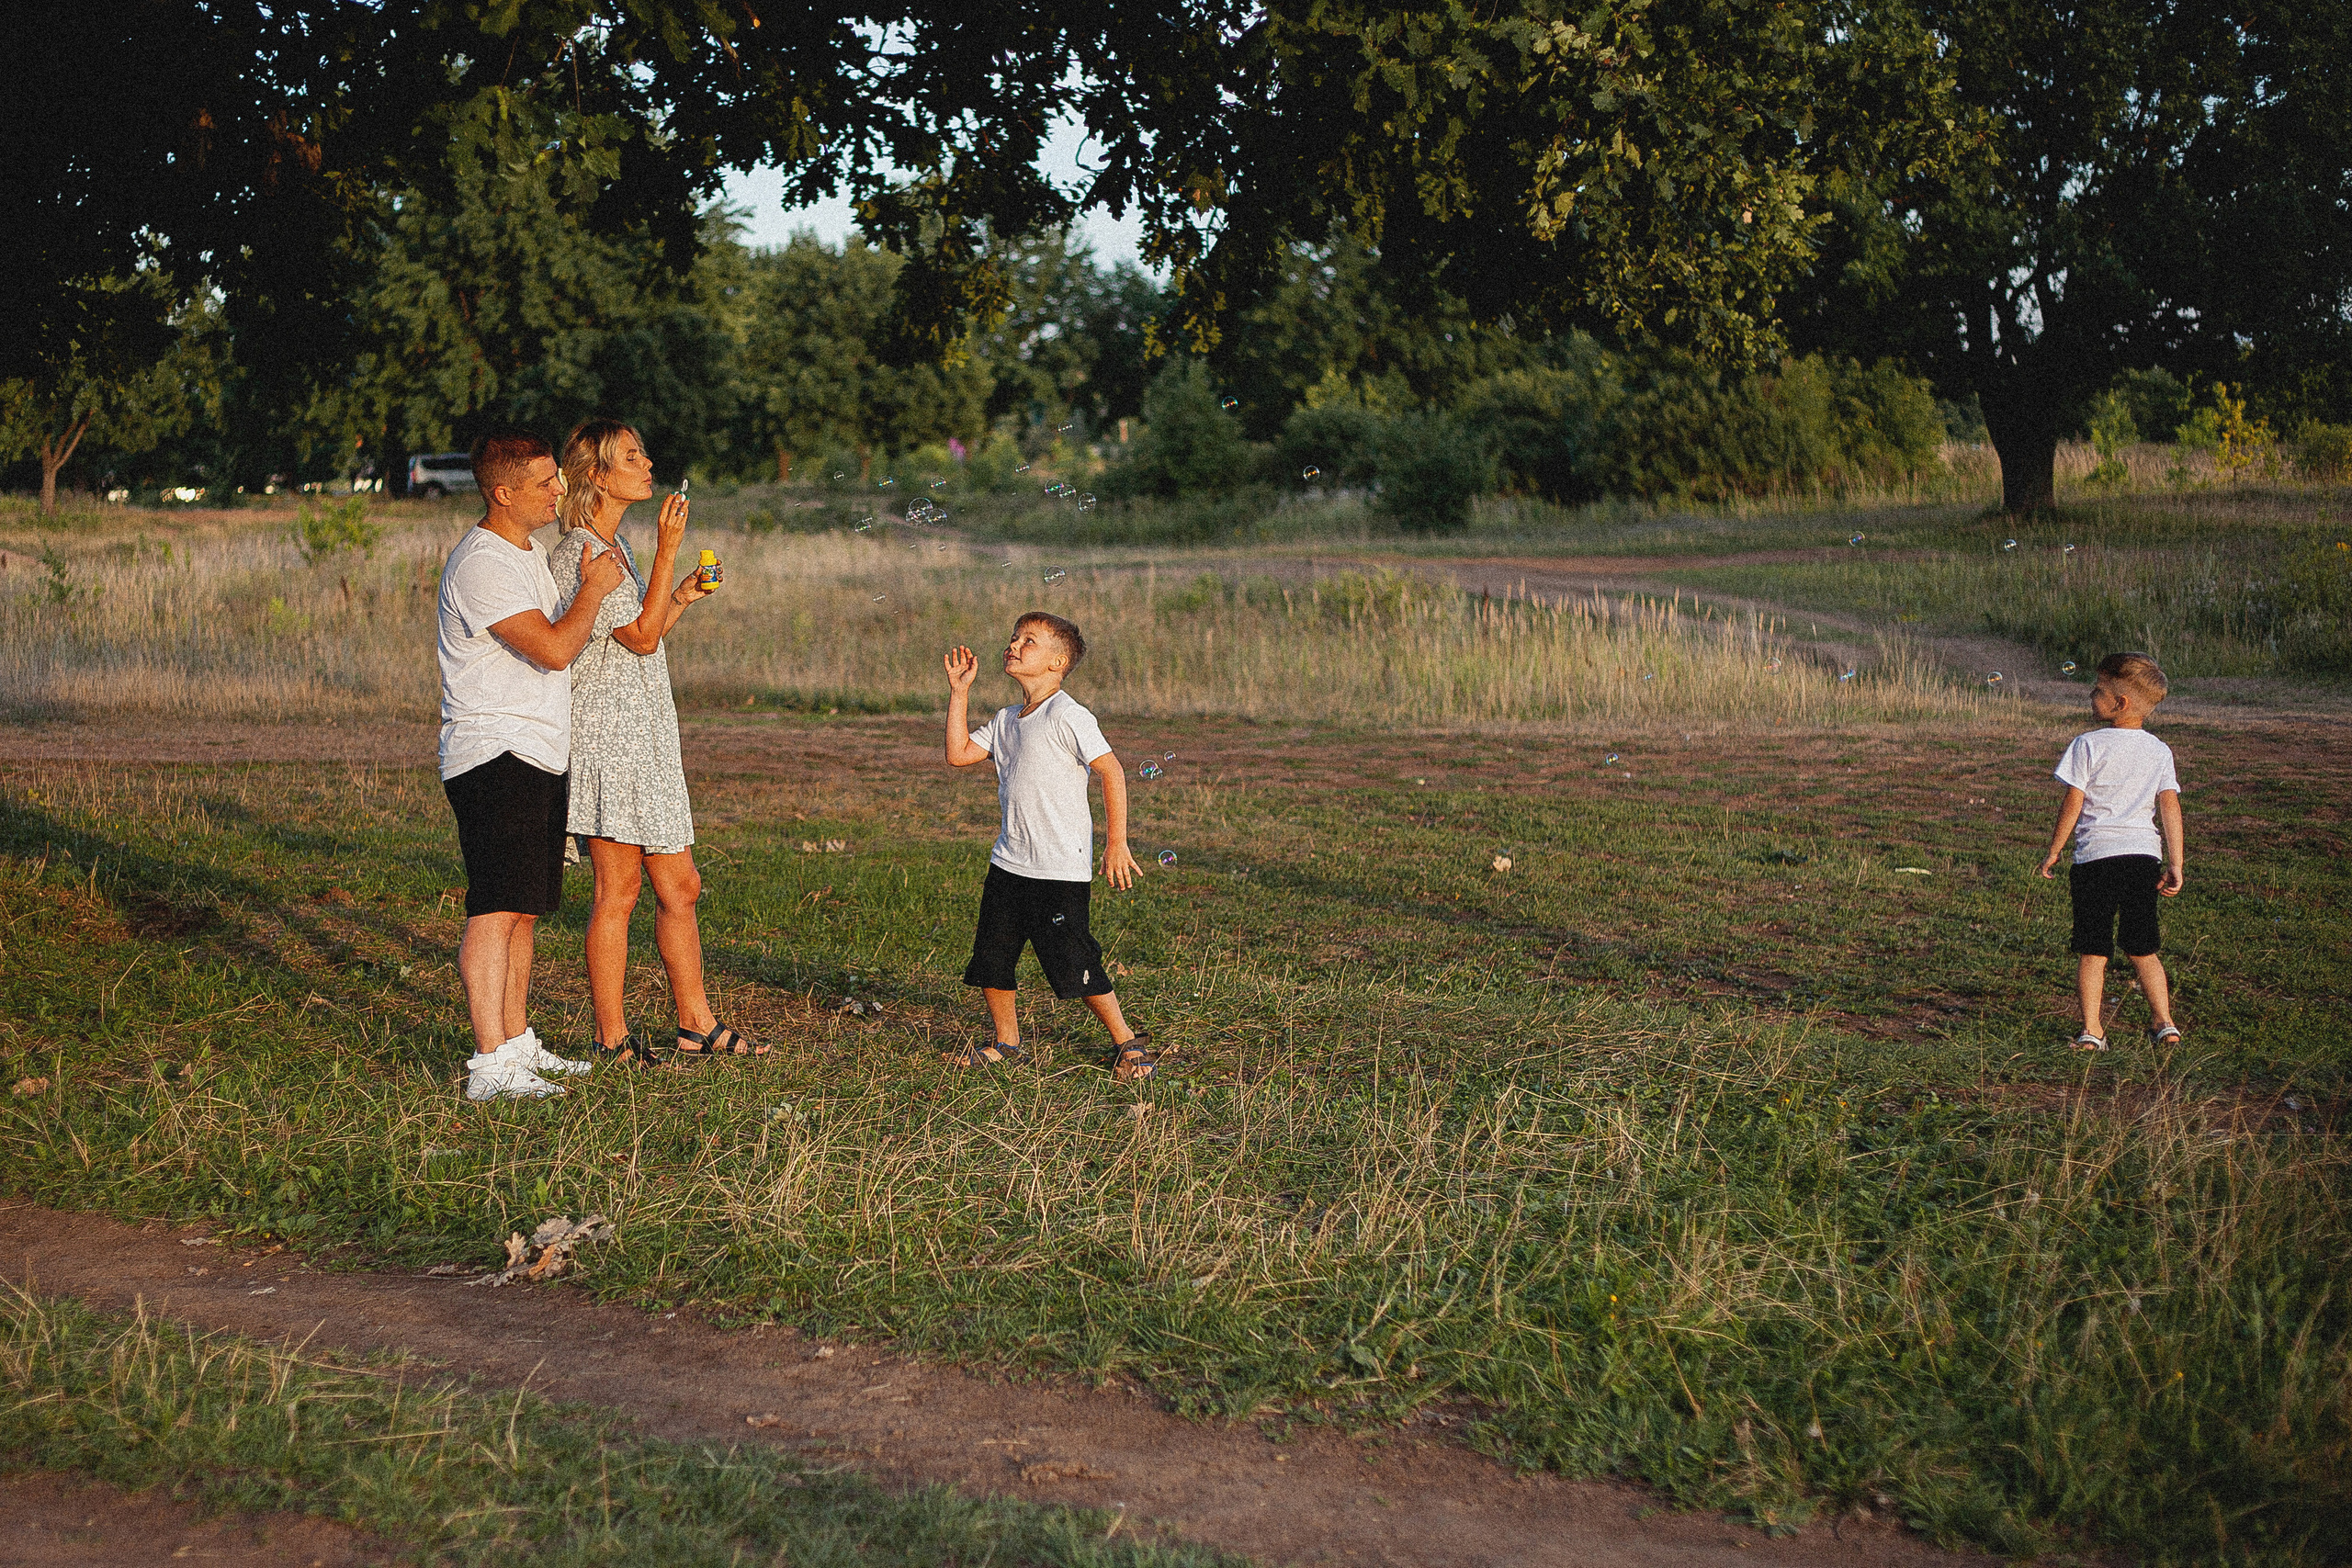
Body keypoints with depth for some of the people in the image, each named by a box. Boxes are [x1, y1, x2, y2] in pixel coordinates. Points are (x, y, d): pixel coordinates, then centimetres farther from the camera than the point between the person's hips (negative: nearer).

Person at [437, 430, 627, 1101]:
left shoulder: (529, 554, 19)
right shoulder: (482, 564, -15)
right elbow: (554, 649, -22)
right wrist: (594, 589, -7)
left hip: (537, 757, 10)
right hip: (495, 757, -10)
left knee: (523, 907, 13)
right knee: (496, 908, -14)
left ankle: (518, 1043, 20)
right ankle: (490, 1065, -16)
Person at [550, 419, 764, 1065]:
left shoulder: (615, 547, 17)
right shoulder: (578, 556, -12)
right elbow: (640, 636, -17)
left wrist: (682, 596, 10)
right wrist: (667, 549, -17)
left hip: (645, 739, 10)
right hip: (607, 736, -10)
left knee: (679, 887, 12)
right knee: (617, 890, -4)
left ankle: (697, 1024, 20)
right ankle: (611, 1038, 3)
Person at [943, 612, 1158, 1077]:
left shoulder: (1067, 716, -13)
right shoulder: (1006, 720, 12)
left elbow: (1112, 772, -15)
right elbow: (958, 754, 10)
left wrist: (1116, 843, -17)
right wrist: (959, 692, 7)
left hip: (1061, 868, -8)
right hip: (1009, 861, 8)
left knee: (1072, 963, -5)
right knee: (991, 957, 10)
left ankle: (1126, 1042, 11)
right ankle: (1005, 1042, 28)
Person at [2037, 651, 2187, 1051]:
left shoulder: (2088, 745, -5)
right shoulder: (2160, 752, 7)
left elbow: (2072, 803, -6)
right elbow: (2170, 806, 0)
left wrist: (2053, 851, 4)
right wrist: (2176, 866, 0)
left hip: (2096, 854, -4)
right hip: (2144, 855, 4)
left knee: (2092, 951, 2)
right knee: (2143, 949, 15)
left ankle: (2091, 1031, -2)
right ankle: (2164, 1022, 8)